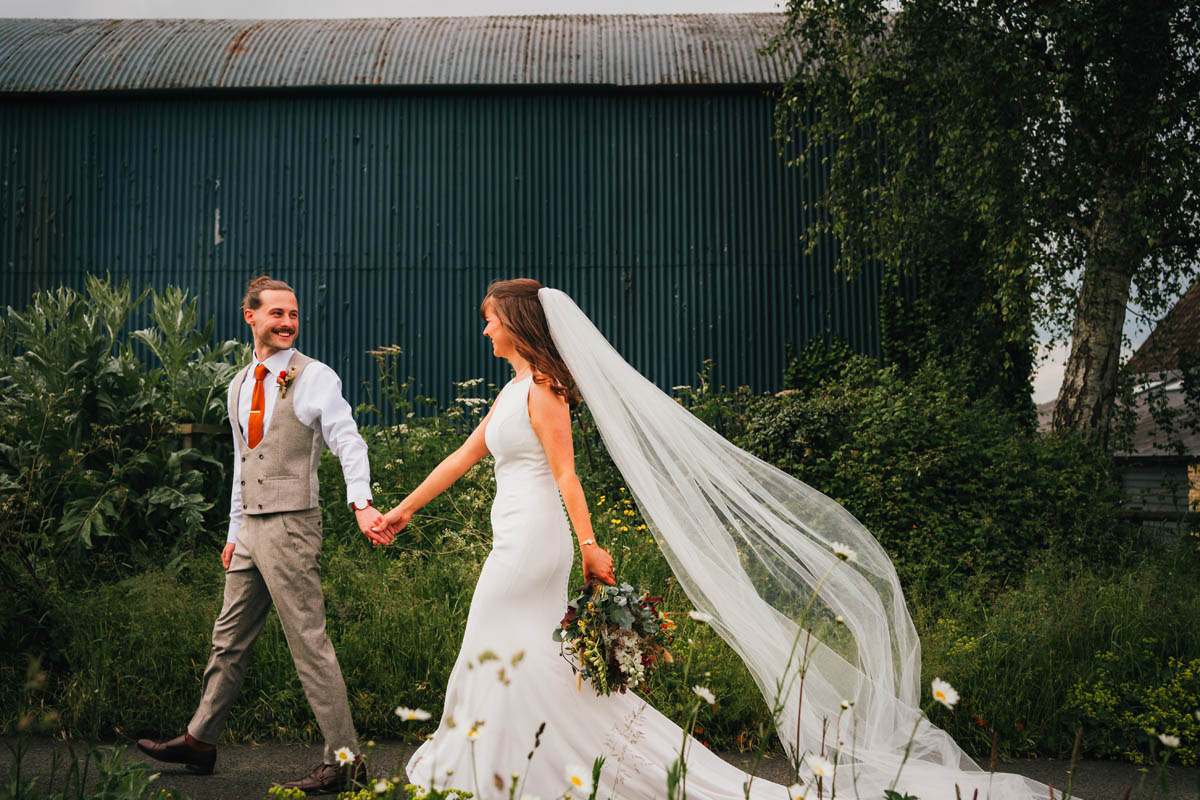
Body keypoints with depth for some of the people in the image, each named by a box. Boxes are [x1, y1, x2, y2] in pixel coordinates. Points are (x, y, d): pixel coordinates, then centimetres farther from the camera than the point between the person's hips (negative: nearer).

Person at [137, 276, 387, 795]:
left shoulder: (315, 377, -6)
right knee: (230, 638, 16)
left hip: (290, 526, -7)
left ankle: (343, 758, 2)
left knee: (308, 642, -6)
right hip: (249, 528, 7)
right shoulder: (239, 385, 15)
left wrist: (360, 503, -32)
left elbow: (349, 443, -16)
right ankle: (200, 742, 29)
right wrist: (235, 531, 19)